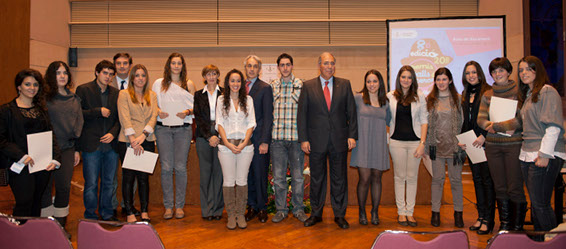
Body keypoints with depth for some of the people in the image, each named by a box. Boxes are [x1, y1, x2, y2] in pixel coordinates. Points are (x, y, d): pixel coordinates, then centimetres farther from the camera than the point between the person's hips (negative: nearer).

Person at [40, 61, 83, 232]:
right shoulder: (44, 97, -4)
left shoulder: (74, 99, 11)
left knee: (64, 186, 7)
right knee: (45, 186, 3)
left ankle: (61, 225, 19)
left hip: (67, 149, 4)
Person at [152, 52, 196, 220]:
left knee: (180, 167, 0)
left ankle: (179, 206, 10)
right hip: (163, 128, 0)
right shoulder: (159, 83, 10)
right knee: (166, 167, 0)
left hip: (183, 129, 0)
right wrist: (158, 111, -8)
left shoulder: (189, 84, 9)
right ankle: (168, 206, 9)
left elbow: (195, 106, 10)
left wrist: (187, 112, -10)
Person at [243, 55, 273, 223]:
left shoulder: (265, 88, -4)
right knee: (247, 174, 9)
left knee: (260, 174, 3)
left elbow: (268, 117, -7)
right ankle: (252, 206, 23)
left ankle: (262, 207, 18)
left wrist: (265, 141, -13)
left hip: (259, 137, -4)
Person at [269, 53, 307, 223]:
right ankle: (281, 209, 19)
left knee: (297, 175, 6)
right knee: (278, 175, 6)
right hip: (277, 137, 2)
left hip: (296, 136, -1)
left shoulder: (301, 85, 3)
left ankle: (298, 208, 20)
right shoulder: (272, 86, 9)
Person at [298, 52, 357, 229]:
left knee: (339, 178, 8)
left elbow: (351, 111, 5)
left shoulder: (345, 85, 6)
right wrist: (303, 139, -5)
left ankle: (339, 215, 20)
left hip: (339, 141, 1)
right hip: (316, 140, 0)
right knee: (316, 179, 9)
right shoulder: (308, 86, 3)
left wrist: (352, 135, -3)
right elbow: (301, 114, 1)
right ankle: (316, 214, 23)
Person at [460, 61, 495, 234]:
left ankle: (489, 220, 5)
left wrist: (484, 135, -19)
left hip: (486, 142, -7)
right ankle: (481, 216, 18)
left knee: (487, 180, -2)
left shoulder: (488, 92, -7)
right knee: (477, 179, 10)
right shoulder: (465, 95, 15)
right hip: (471, 144, 7)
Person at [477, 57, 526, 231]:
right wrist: (502, 128, -11)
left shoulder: (519, 92, -1)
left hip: (514, 144, -4)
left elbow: (521, 119, -11)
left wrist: (497, 126, -13)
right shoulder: (487, 95, 12)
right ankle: (504, 224, 18)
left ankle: (517, 226, 9)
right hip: (493, 146, 4)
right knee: (500, 188, 8)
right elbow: (481, 119, 5)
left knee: (515, 188, -3)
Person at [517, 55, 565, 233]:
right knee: (535, 203, 11)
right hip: (528, 155, 9)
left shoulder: (547, 91, -7)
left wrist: (545, 154, -20)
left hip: (544, 157, -9)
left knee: (540, 204, -7)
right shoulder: (527, 95, 20)